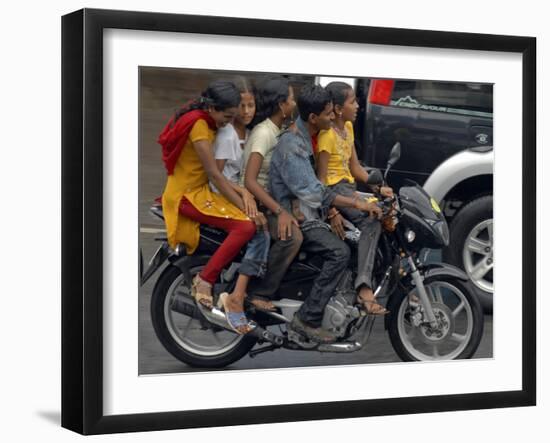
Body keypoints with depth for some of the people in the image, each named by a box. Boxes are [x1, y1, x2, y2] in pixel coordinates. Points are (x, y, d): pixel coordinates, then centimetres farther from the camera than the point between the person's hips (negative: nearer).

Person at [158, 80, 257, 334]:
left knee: (251, 226, -10)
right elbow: (214, 174, -23)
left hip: (199, 188, 9)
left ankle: (238, 294, -16)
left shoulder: (204, 119, 9)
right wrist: (244, 207, -23)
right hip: (187, 195, -9)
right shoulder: (198, 125, -20)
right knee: (246, 226, -27)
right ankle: (204, 280, -15)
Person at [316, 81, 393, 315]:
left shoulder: (348, 127, 14)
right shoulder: (327, 135, -12)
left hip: (350, 186, 9)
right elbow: (321, 177, -16)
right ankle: (364, 288, -36)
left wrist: (378, 187, 0)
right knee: (371, 221, -30)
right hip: (334, 189, -9)